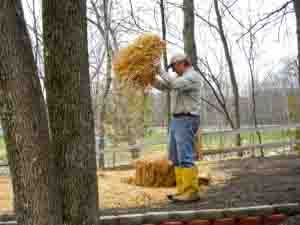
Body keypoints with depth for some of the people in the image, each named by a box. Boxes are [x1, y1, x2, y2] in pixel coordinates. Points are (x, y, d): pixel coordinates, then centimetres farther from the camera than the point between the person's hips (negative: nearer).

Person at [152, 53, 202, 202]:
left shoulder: (193, 76, -9)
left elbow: (174, 84, -24)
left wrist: (160, 70, -17)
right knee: (176, 158, 10)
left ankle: (192, 192, -11)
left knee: (185, 158, -13)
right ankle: (182, 191, 13)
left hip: (186, 121, -10)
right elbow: (162, 86, 22)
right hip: (177, 120, 10)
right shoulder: (182, 78, 20)